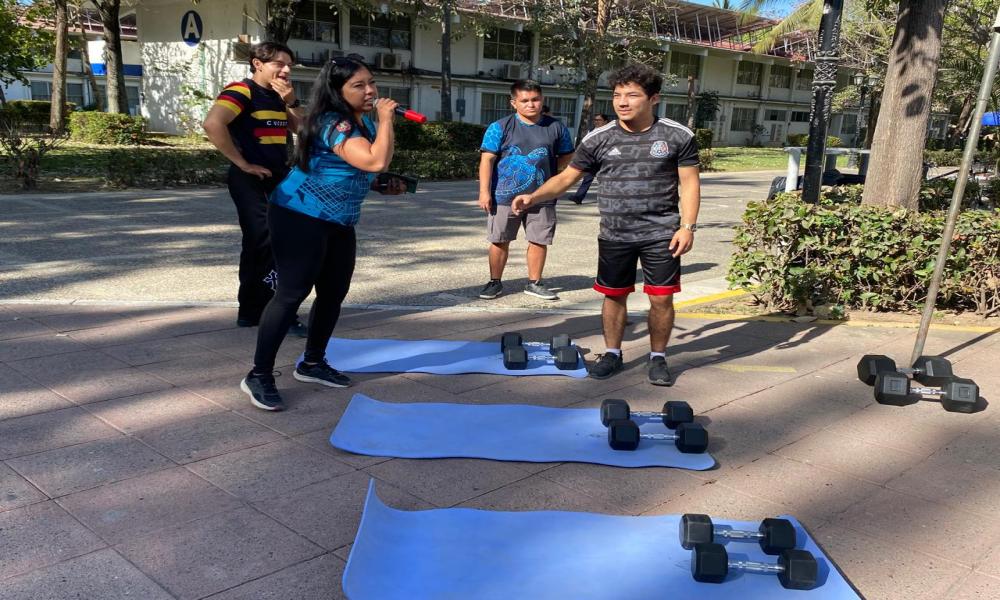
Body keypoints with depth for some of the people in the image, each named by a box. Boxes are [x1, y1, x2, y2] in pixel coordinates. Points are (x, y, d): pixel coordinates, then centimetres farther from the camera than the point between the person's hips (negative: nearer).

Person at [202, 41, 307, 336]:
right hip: (252, 182, -9)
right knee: (269, 246, -11)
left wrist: (291, 102, -2)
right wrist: (242, 164, -22)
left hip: (278, 180, 9)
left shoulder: (279, 96, 15)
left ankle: (251, 311, 26)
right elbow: (212, 124, -27)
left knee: (258, 247, 15)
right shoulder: (241, 92, -12)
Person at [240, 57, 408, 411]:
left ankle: (312, 364, 26)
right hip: (301, 217, -10)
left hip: (340, 222, 10)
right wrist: (386, 120, -23)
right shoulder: (334, 124, -21)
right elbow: (376, 161, -34)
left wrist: (384, 188, 8)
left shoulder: (363, 122, 10)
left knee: (334, 292, 11)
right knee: (293, 292, -12)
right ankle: (259, 376, -5)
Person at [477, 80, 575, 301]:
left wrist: (551, 177, 5)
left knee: (539, 241, 7)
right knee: (499, 241, 6)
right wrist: (484, 191, -12)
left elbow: (566, 156, 17)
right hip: (505, 197, -2)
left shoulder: (556, 127, 4)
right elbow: (487, 159, -6)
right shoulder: (500, 127, -4)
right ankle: (495, 282, 21)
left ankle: (534, 283, 23)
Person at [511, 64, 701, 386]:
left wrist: (687, 226, -10)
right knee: (614, 296, 11)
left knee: (661, 298, 1)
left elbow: (689, 184, 0)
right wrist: (534, 196, -11)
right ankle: (612, 353, 31)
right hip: (614, 236, 2)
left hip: (661, 235, -1)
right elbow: (566, 177, 3)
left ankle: (658, 358, 22)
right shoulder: (599, 139, 0)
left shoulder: (677, 136, -2)